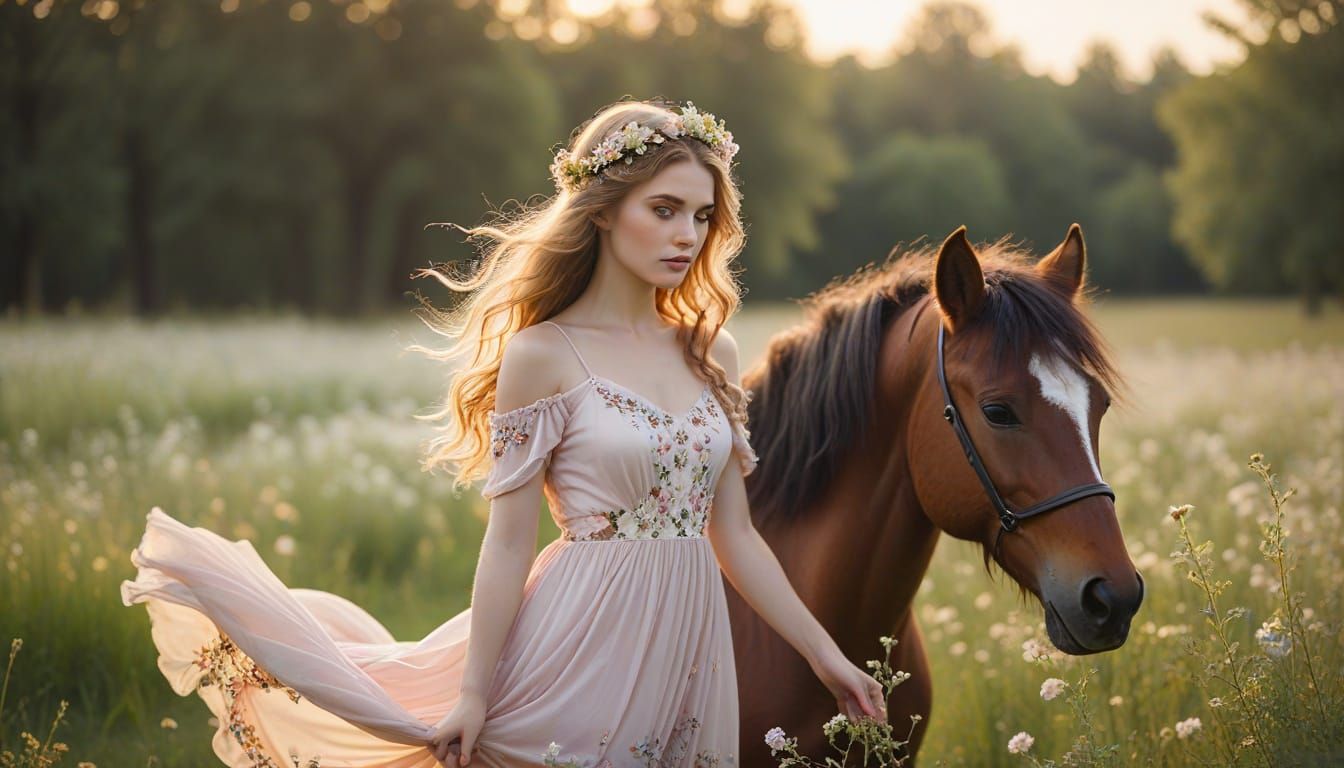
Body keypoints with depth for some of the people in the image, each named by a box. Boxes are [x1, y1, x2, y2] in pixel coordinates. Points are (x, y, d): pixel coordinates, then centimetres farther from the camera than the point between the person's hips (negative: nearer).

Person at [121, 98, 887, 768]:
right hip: (581, 646, -5)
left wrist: (828, 658, 6)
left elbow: (736, 535, 11)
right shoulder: (542, 356, -8)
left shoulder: (711, 354, 8)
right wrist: (473, 696, -12)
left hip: (687, 655, 6)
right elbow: (509, 541, -9)